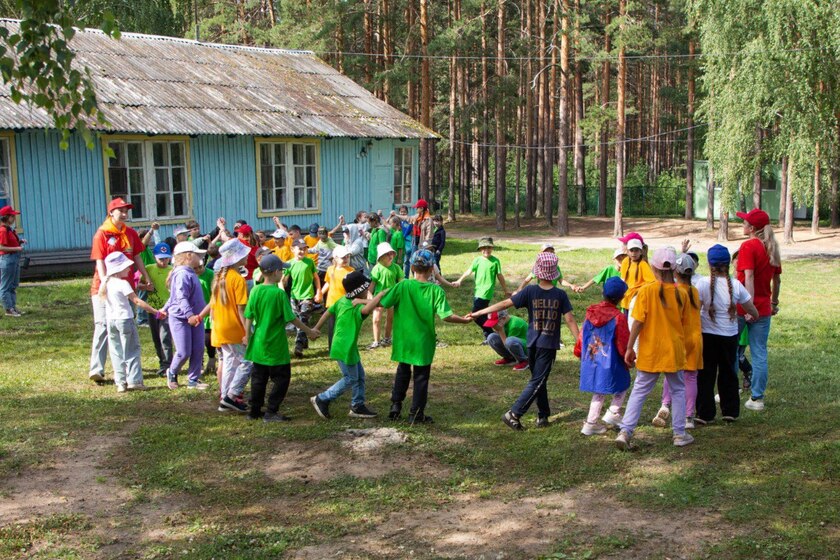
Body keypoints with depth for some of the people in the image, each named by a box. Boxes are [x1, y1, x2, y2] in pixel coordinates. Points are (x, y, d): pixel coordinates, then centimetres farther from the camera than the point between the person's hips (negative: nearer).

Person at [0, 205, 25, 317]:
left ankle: (13, 307, 24)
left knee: (13, 285, 16)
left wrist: (20, 241, 5)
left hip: (15, 259, 10)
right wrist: (16, 248, -22)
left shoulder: (10, 229, 11)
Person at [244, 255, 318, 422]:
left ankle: (254, 410, 21)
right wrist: (309, 331, 0)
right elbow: (291, 318, -11)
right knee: (281, 378, 5)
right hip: (275, 345, -6)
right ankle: (271, 412, 3)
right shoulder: (279, 293, -15)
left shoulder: (255, 291, 0)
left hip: (258, 344, 6)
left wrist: (247, 337, 15)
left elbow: (249, 317, 3)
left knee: (259, 377, 15)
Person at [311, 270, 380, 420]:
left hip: (349, 347, 10)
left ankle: (357, 406, 23)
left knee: (359, 376, 15)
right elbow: (367, 309, -44)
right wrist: (380, 294, -38)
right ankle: (322, 400, 9)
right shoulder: (355, 307, -22)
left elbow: (328, 312, 12)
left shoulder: (342, 300, 5)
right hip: (345, 349, -10)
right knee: (350, 379, 2)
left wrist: (317, 328, 22)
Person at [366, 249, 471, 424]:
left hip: (403, 340, 2)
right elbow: (446, 316, -17)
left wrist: (364, 310, 0)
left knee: (403, 371, 23)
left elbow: (380, 303, -13)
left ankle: (395, 405, 24)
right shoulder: (436, 290, -14)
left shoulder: (402, 286, -11)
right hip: (424, 341, -2)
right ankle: (416, 413, 15)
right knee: (421, 376, 11)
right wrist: (464, 320, -1)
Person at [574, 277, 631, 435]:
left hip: (591, 360, 6)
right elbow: (623, 344, -10)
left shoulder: (591, 312, -1)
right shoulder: (618, 317, -17)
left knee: (599, 392, 18)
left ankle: (591, 423, 16)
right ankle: (613, 413, 10)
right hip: (610, 362, -6)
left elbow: (582, 335, 7)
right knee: (623, 384, 19)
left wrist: (580, 354, 22)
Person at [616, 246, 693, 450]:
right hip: (674, 350, 1)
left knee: (639, 391, 7)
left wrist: (629, 348, -6)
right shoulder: (680, 292, -4)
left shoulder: (646, 290, -12)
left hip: (650, 351, -1)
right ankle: (680, 434, 20)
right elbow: (684, 322, 7)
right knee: (678, 390, 17)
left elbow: (638, 322, -14)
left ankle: (625, 431, -3)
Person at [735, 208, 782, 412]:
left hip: (743, 308, -6)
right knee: (759, 352, 6)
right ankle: (757, 398, 8)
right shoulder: (772, 248, 8)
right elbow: (777, 279, 14)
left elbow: (748, 277, -20)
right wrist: (774, 303, 24)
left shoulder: (748, 246, -12)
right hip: (763, 309, 6)